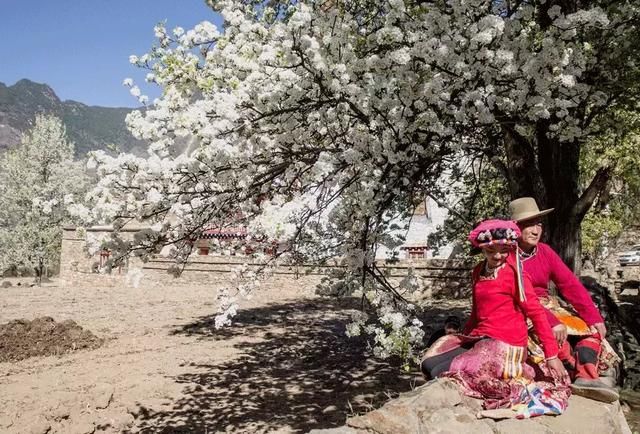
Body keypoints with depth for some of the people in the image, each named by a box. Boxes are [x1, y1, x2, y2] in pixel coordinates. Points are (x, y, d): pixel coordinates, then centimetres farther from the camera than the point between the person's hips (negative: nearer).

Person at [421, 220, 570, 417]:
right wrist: (464, 337, 23)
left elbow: (536, 312, -10)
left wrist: (552, 355, -12)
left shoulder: (513, 273, -9)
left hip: (505, 345, -8)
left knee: (441, 373, -18)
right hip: (479, 339, 8)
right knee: (430, 363, -5)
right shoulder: (479, 271, 11)